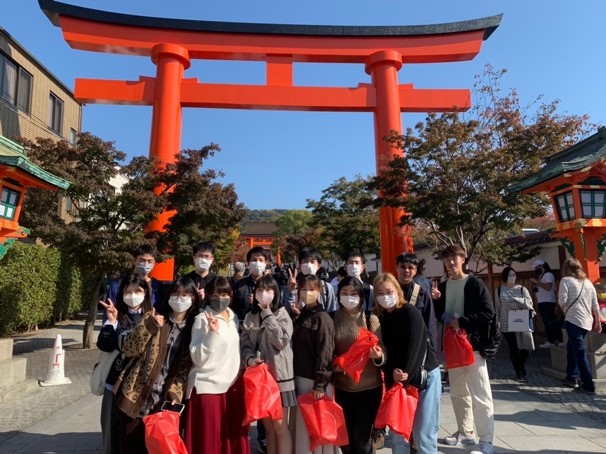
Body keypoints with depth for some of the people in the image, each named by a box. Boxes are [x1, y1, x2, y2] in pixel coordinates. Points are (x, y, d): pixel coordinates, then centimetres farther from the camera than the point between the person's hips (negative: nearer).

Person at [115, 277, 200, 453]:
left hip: (164, 400, 0)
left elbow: (186, 367, 1)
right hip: (136, 395, 0)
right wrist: (149, 326, -18)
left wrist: (175, 393, -11)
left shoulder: (193, 328, 1)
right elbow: (128, 349, -7)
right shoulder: (153, 319, 0)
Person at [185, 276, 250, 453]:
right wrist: (212, 332, -28)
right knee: (209, 440, 0)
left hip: (232, 385, 6)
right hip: (208, 387, -6)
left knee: (233, 438, 9)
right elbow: (199, 359, -19)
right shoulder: (203, 319, -11)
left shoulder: (233, 317, 8)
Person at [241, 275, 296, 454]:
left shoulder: (282, 314, -5)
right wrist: (250, 359, -15)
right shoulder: (250, 317, 7)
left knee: (279, 425, 0)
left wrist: (267, 314, -15)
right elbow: (244, 344, 6)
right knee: (268, 426, 14)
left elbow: (282, 341, -18)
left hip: (279, 375, -4)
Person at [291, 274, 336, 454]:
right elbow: (296, 348, 10)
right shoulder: (300, 316, 8)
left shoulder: (322, 318, -12)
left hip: (316, 380, -7)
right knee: (304, 424, 16)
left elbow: (325, 353, -16)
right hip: (300, 377, 7)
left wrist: (320, 384, -18)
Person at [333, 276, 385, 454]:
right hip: (342, 387, 2)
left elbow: (383, 354, -5)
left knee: (361, 437, 5)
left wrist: (378, 356, -26)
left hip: (369, 387, -2)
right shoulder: (333, 319, -3)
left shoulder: (371, 319, -7)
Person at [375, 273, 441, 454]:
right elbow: (384, 350, 2)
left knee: (423, 434, -1)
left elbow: (414, 349, -18)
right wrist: (392, 374, -15)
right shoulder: (380, 318, 3)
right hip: (395, 380, 5)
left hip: (424, 376, -5)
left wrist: (404, 378, -17)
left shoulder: (411, 313, -14)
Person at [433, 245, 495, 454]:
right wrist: (436, 301, -5)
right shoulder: (443, 286, 10)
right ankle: (465, 432, 30)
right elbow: (440, 316, 13)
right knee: (458, 392, 16)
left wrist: (462, 322, -19)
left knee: (480, 394, -4)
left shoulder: (475, 283, -7)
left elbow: (488, 313, -14)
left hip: (473, 344, -6)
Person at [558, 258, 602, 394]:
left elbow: (562, 301, -14)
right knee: (572, 347, 21)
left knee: (580, 353, -3)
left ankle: (588, 385, -2)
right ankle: (572, 377, 26)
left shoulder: (566, 280, -4)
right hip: (587, 322, 7)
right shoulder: (588, 282, 14)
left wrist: (561, 303, 7)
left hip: (573, 320, -7)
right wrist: (598, 322, 18)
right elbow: (595, 305, 13)